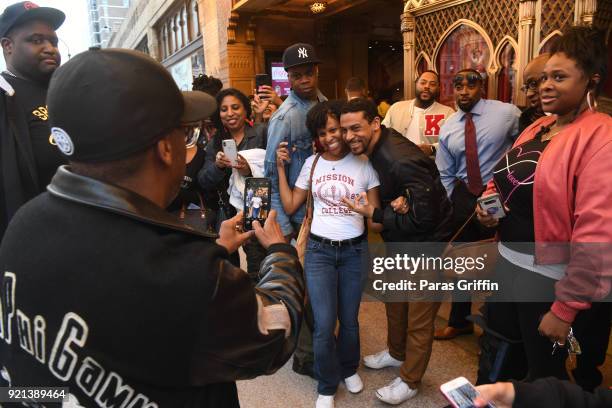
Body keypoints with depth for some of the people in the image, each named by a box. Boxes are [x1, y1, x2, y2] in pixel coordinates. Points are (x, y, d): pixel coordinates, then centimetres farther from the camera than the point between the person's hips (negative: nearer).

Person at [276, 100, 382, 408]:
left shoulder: (363, 164, -3)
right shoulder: (311, 164, 4)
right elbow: (290, 206, 3)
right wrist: (281, 167, 0)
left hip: (354, 250, 0)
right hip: (319, 250, 1)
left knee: (349, 319, 12)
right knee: (324, 325, -2)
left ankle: (349, 368, 44)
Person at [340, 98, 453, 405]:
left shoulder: (401, 161, -31)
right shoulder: (375, 148, -4)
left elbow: (424, 218, -28)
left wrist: (374, 214, -22)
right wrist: (396, 202, -19)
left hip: (426, 244, -9)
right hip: (399, 242, 9)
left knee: (419, 319, 6)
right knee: (394, 300, 25)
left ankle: (410, 381, 27)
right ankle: (396, 353, 49)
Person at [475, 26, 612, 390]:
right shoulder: (538, 128, 8)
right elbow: (505, 183, 20)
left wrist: (565, 308, -20)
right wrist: (488, 203, -3)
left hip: (553, 282, -7)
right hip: (508, 265, 8)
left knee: (545, 379, 15)